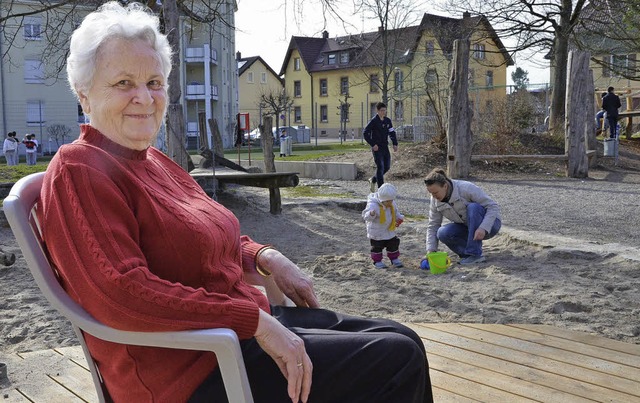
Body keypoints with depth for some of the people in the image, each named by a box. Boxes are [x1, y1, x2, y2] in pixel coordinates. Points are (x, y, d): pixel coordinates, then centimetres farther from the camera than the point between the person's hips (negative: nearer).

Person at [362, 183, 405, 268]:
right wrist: (371, 214, -57)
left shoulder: (392, 204, -4)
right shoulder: (373, 205, -28)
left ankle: (394, 259, 30)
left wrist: (399, 217, 3)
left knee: (394, 244, 13)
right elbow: (366, 217, -38)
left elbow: (395, 213, 18)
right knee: (377, 246, 4)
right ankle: (377, 261, 21)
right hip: (376, 232, -6)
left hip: (389, 231, 6)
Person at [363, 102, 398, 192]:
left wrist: (395, 144, 2)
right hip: (377, 148, -6)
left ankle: (373, 180, 29)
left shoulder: (387, 121, 9)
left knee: (387, 167, 8)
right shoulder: (374, 121, -9)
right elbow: (365, 133, -11)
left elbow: (392, 133, 16)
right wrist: (373, 144, -16)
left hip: (385, 147, 6)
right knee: (380, 167, -11)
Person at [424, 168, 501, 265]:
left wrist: (483, 228, -39)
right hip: (468, 227, 4)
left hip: (489, 224, -4)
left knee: (473, 207, -35)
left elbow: (493, 206, -25)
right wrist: (430, 251, -16)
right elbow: (433, 226, -4)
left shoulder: (466, 188, -26)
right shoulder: (435, 201, -10)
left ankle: (475, 254, -31)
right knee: (442, 233, -24)